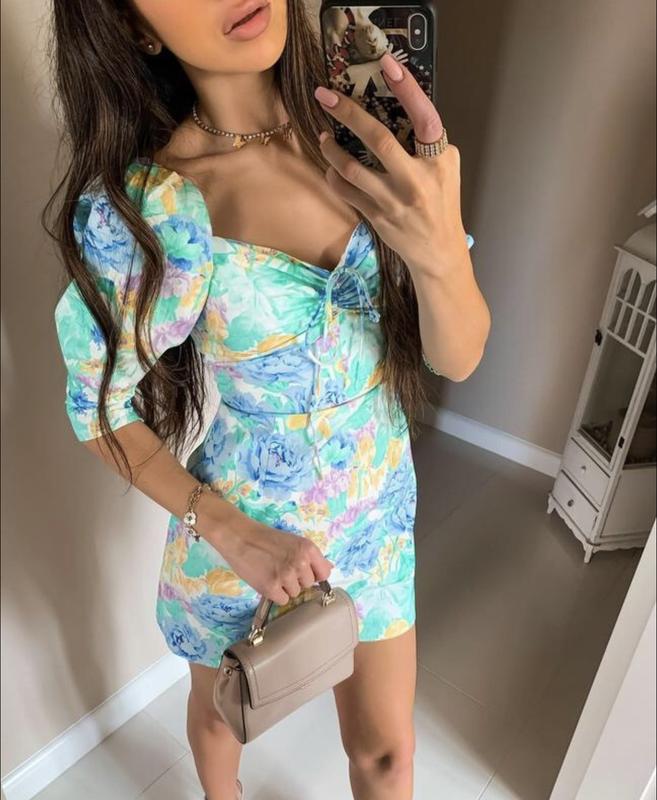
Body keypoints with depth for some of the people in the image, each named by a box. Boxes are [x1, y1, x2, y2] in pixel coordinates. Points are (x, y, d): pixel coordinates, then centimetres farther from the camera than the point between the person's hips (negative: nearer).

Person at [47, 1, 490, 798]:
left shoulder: (367, 137, -13)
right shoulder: (138, 209, -23)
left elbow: (457, 359, -14)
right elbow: (101, 408, -10)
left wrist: (442, 249, -35)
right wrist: (226, 529, -21)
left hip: (377, 517, 2)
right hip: (237, 536, -1)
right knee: (223, 709, 29)